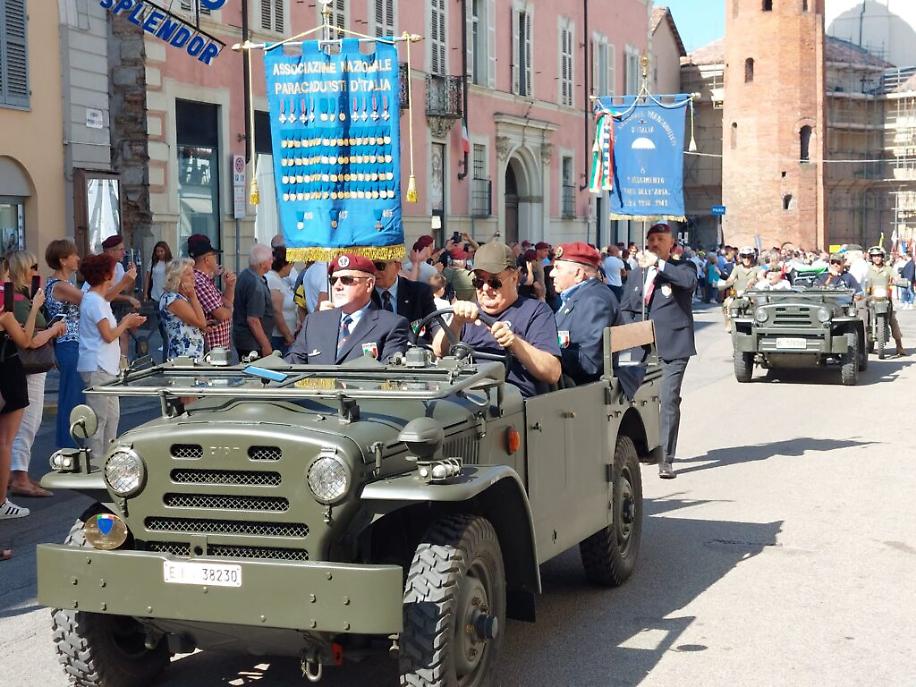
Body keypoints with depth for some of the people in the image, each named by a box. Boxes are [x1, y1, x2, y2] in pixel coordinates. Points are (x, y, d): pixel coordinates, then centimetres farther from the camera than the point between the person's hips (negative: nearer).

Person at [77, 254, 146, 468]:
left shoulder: (98, 299, 16)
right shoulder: (94, 301, -16)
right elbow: (108, 335, -17)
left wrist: (125, 323, 9)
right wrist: (126, 323, -3)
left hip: (105, 367, 11)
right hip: (97, 368, -11)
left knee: (112, 414, 16)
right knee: (99, 417, -5)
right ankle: (95, 459, 0)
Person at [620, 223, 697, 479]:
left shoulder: (681, 267, 4)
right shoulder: (637, 274, 18)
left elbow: (690, 281, -20)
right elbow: (625, 308, 20)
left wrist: (659, 264, -22)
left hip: (672, 346, -5)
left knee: (669, 400, -10)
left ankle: (666, 458, -8)